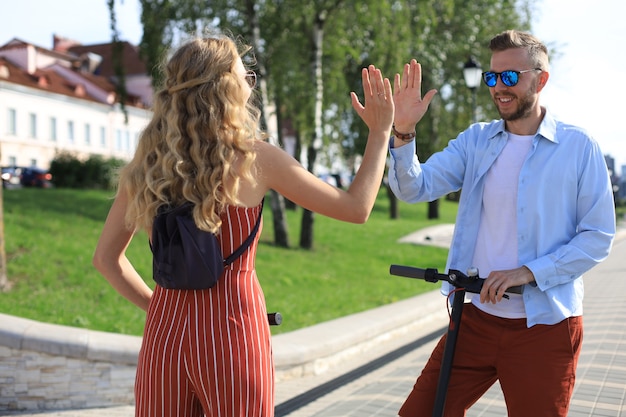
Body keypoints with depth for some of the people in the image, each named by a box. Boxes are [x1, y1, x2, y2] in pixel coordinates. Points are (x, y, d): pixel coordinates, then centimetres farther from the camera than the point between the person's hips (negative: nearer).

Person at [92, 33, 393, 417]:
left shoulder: (147, 162, 3)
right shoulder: (254, 159, -8)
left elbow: (107, 258, 11)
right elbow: (357, 208, -1)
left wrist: (157, 305, 14)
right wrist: (381, 132, 8)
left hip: (165, 328, 4)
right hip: (232, 328, -3)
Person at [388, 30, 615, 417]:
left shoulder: (579, 147, -5)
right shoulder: (475, 141, 5)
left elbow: (599, 236, -7)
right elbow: (415, 187, -6)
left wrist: (529, 272, -18)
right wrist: (403, 133, -23)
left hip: (544, 327, -3)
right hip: (477, 316, 3)